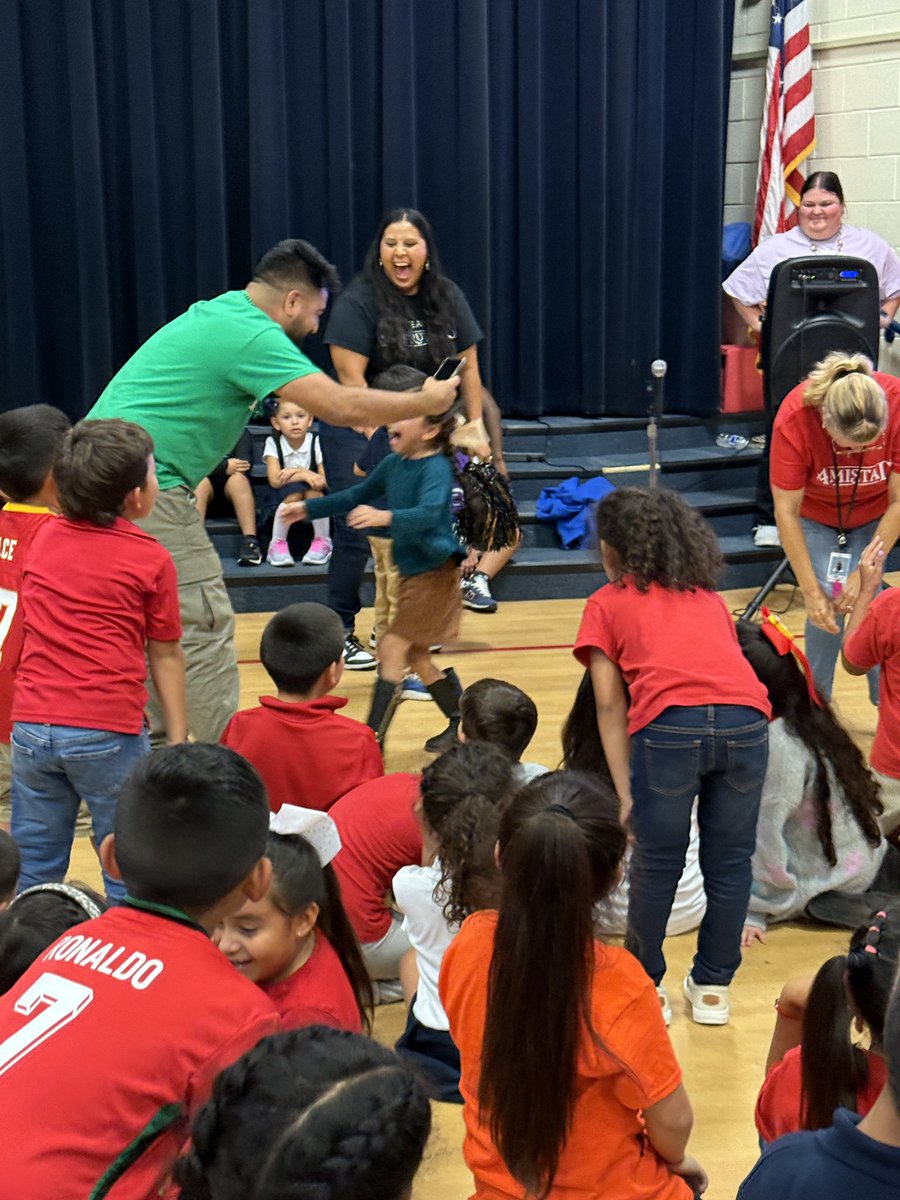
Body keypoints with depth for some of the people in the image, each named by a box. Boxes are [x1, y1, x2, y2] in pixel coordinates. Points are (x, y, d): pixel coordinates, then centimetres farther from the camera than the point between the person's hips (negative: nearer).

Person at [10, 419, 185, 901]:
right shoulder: (151, 559, -3)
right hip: (107, 733, -4)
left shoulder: (43, 537, 9)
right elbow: (165, 657, -1)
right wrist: (178, 739, 2)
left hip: (30, 727, 5)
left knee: (32, 871, 14)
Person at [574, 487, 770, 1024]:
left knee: (657, 864, 12)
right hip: (745, 719, 3)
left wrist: (625, 793, 10)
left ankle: (647, 986, 25)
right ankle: (712, 988, 27)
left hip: (669, 724, -3)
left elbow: (610, 703, 12)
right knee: (730, 862, 15)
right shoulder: (709, 596, 31)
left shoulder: (607, 603, 20)